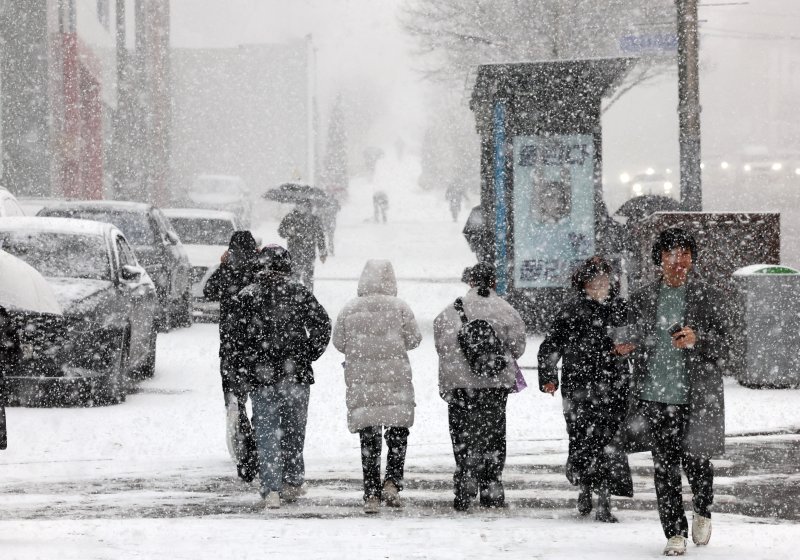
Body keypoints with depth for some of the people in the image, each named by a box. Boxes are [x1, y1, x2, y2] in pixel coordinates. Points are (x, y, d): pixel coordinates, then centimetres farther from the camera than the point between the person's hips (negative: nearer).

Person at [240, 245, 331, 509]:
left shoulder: (247, 296, -1)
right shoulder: (299, 293, 0)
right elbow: (322, 324, -5)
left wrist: (244, 367, 5)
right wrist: (309, 355, 4)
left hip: (261, 376, -1)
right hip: (296, 374, 1)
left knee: (266, 434, 2)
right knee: (294, 429, 16)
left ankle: (271, 490, -7)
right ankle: (292, 483, 22)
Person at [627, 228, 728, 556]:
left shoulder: (709, 298, 3)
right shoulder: (642, 299, 10)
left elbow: (721, 351, 0)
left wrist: (696, 340, -22)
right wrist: (635, 399, 16)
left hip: (695, 397, -2)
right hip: (655, 397, 2)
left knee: (695, 461, -1)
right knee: (665, 467, 1)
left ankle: (702, 511, 29)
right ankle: (674, 534, 9)